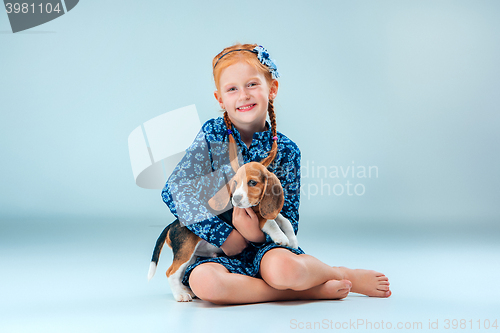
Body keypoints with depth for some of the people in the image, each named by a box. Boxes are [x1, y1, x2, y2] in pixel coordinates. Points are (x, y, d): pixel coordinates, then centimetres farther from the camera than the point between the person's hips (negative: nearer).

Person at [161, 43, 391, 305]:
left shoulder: (285, 151, -1)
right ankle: (310, 290, -20)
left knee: (282, 268, -37)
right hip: (220, 251, 1)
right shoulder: (212, 136, -3)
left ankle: (342, 274, -3)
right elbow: (174, 190, -11)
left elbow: (288, 222, -1)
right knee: (203, 281, -35)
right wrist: (225, 236, -14)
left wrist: (258, 234, -23)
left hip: (267, 246, 0)